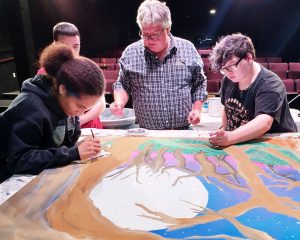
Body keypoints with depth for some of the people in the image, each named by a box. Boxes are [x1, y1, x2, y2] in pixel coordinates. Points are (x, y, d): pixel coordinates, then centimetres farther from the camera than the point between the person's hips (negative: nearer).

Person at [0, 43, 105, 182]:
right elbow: (18, 160, -29)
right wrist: (74, 154, -32)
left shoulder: (67, 100, -7)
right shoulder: (30, 108, -27)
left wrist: (81, 148, -17)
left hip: (45, 173, 6)